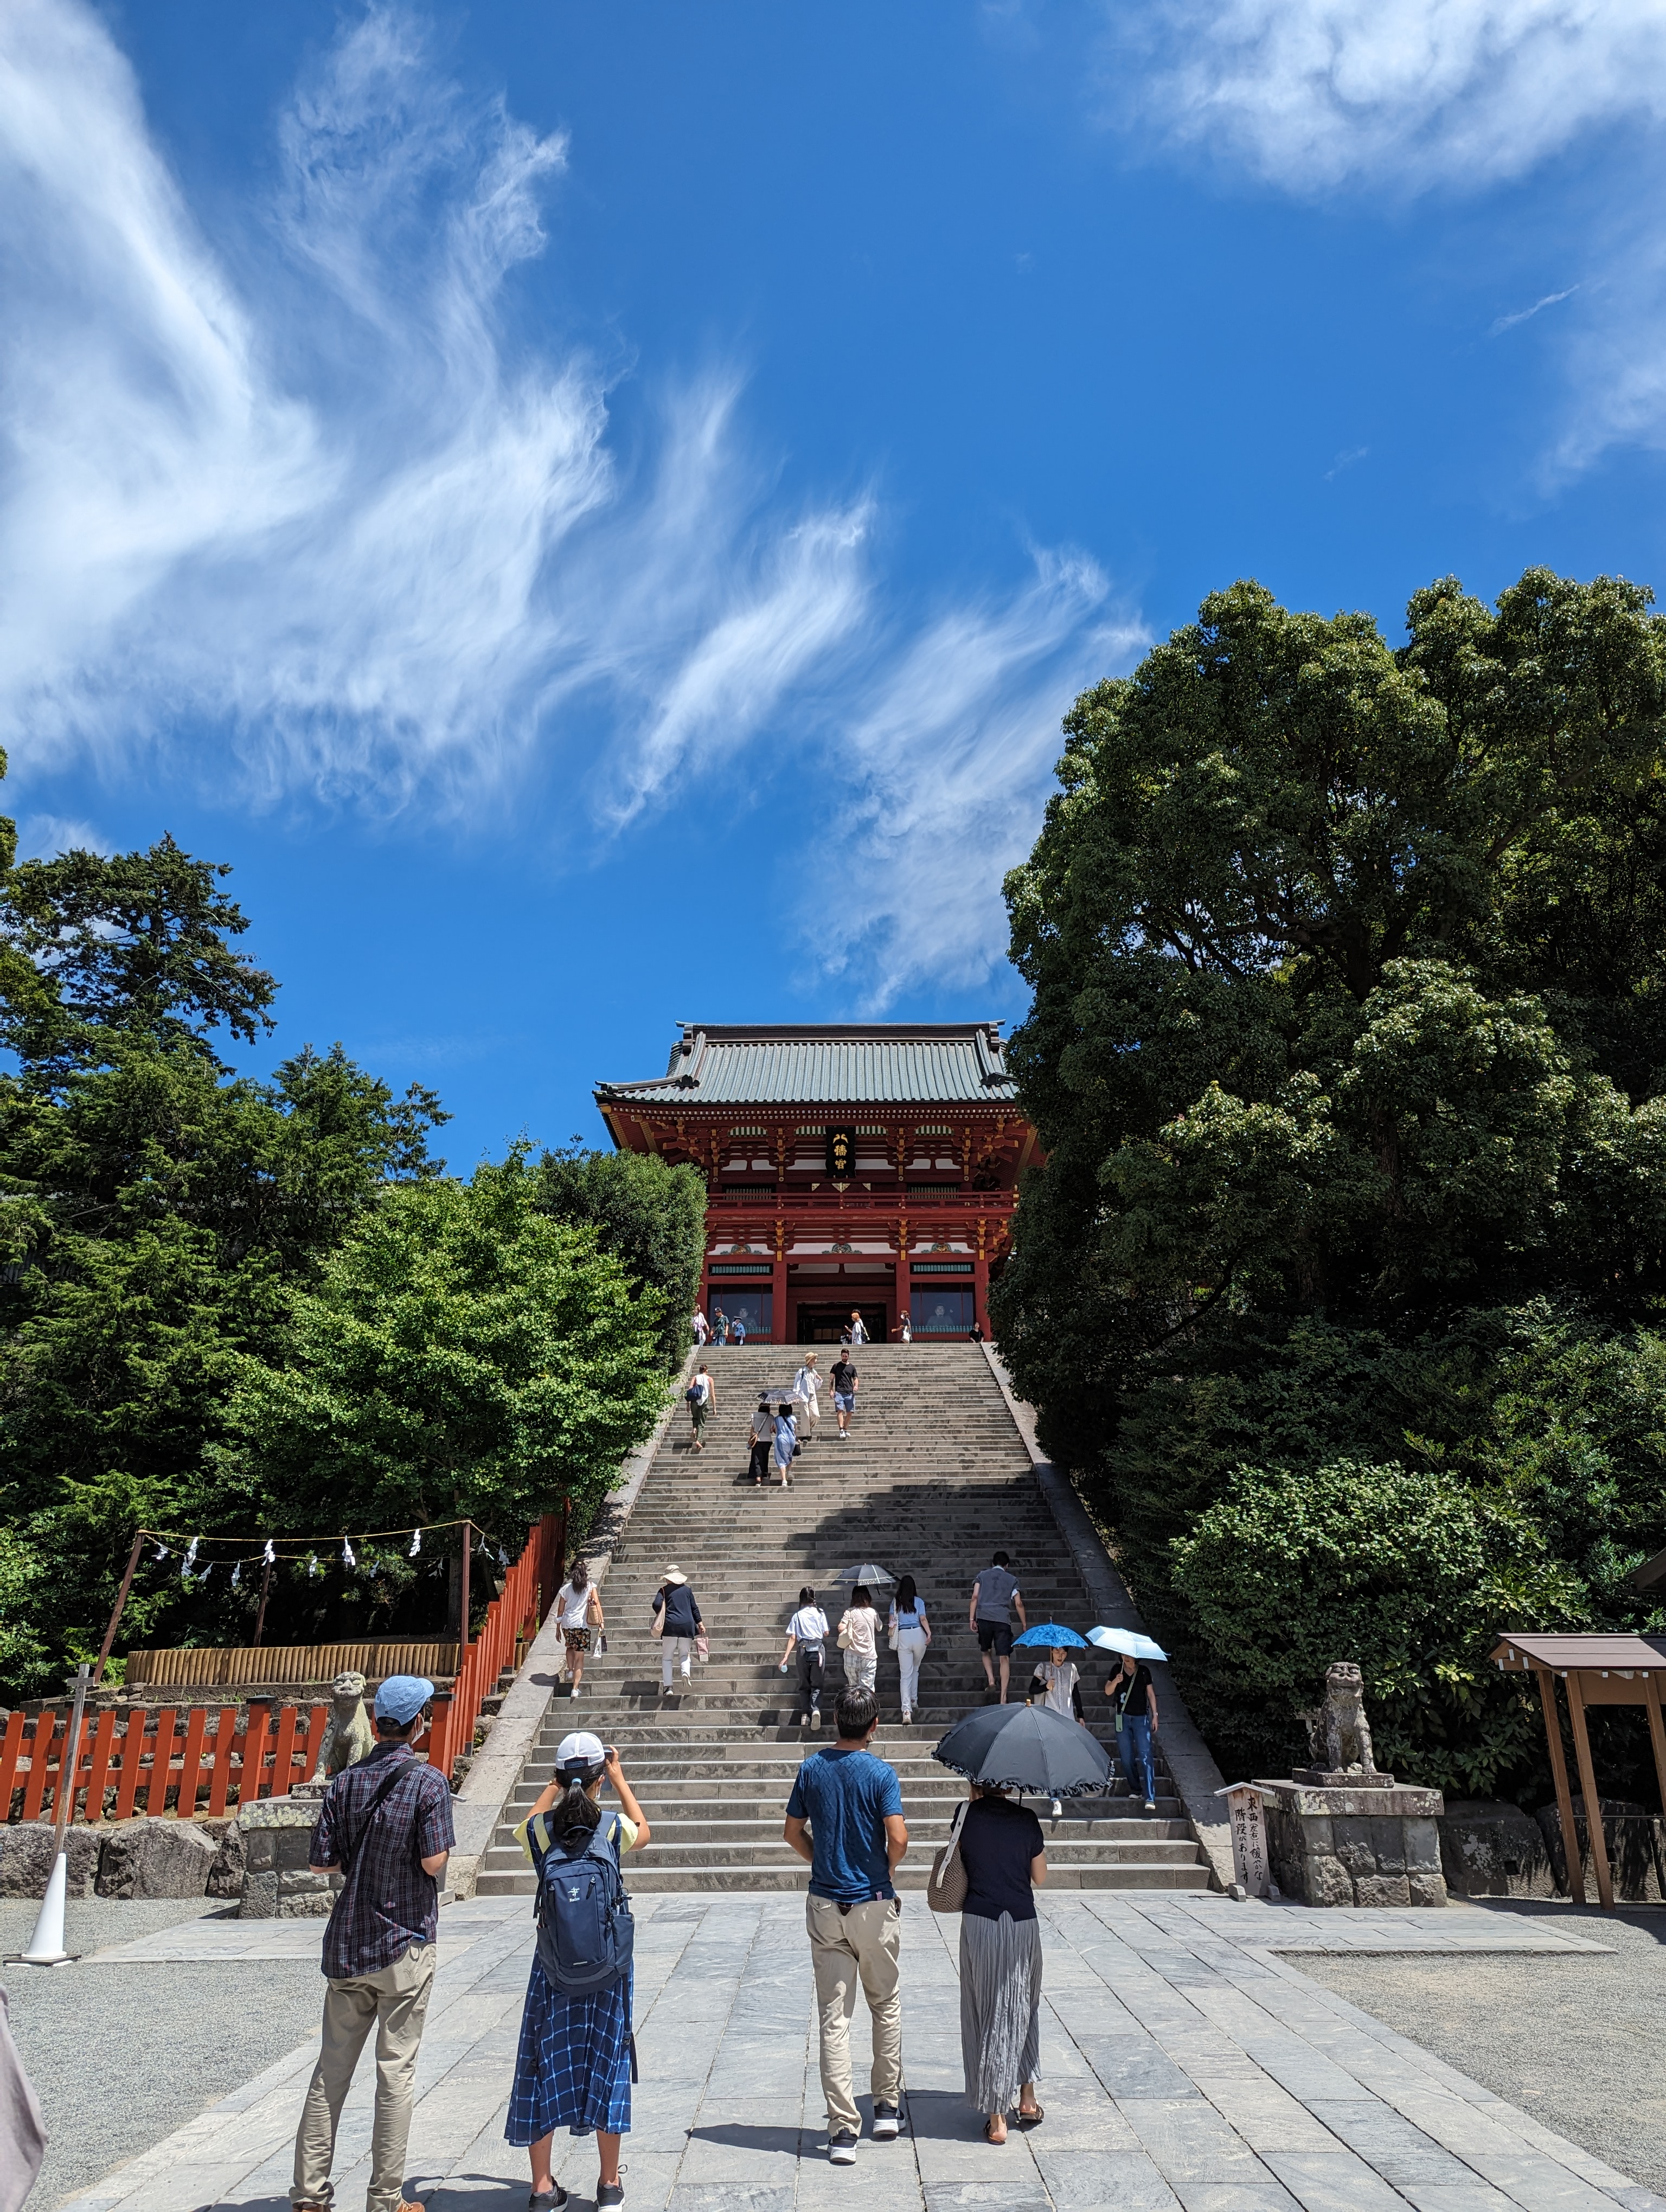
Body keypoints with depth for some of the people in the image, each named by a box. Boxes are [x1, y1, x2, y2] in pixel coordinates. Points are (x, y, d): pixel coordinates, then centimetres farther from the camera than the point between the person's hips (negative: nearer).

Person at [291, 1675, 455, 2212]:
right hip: (405, 1944, -4)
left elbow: (322, 1861, 0)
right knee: (396, 2071, 4)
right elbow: (434, 1861, -16)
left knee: (332, 2067, 13)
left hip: (347, 1943, 4)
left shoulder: (346, 1781, 1)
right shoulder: (428, 1782, -12)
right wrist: (421, 1851, 5)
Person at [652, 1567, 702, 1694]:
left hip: (670, 1626, -2)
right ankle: (686, 1672, -19)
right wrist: (699, 1623, 17)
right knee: (685, 1654, 13)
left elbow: (657, 1604, -10)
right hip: (687, 1626, 2)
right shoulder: (687, 1589, 13)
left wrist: (660, 1616, 8)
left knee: (667, 1657, 7)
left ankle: (667, 1686, -2)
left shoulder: (664, 1590, 4)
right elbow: (694, 1608, 12)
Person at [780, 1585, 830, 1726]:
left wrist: (786, 1656, -4)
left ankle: (805, 1713, 3)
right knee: (817, 1683, 1)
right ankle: (816, 1709, -22)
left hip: (803, 1650, 0)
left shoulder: (798, 1615, 4)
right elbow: (826, 1633, 4)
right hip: (819, 1648, 0)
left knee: (804, 1684, 13)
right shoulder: (820, 1613, 3)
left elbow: (793, 1638, -3)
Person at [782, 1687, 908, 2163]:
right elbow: (898, 1838, -20)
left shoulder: (812, 1768, -1)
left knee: (834, 2017, 4)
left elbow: (793, 1832, 4)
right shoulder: (881, 1773, -12)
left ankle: (842, 2129, 1)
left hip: (825, 1906, 2)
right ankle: (887, 2108, 27)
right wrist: (887, 1870, 0)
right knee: (886, 2007, 18)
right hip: (874, 1904, -2)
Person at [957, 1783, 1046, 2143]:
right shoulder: (1026, 1819, -1)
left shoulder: (968, 1816, -4)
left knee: (988, 2016, 7)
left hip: (979, 1924, -2)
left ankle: (996, 2119, 9)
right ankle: (1027, 2100, 30)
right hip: (1024, 1925, 2)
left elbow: (961, 1860, 9)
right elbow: (1040, 1877, 6)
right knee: (1023, 2009, 21)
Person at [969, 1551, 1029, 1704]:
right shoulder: (1012, 1579, 13)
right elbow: (1019, 1603, 7)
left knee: (985, 1652, 22)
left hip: (984, 1618, 1)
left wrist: (972, 1619, 2)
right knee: (1004, 1658, -2)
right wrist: (1025, 1624, 16)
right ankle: (1003, 1696, -10)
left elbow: (975, 1596, 3)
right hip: (1003, 1620, -1)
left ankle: (991, 1679, 2)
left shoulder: (983, 1575, 14)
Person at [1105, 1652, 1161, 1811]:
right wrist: (1115, 1682, -16)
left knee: (1145, 1755, -12)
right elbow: (1107, 1692, 4)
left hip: (1141, 1717, -2)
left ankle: (1150, 1798, -17)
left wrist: (1155, 1714, 6)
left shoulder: (1144, 1671, 4)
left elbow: (1151, 1693, 10)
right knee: (1126, 1757, 2)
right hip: (1123, 1717, 2)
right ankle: (1134, 1789, 19)